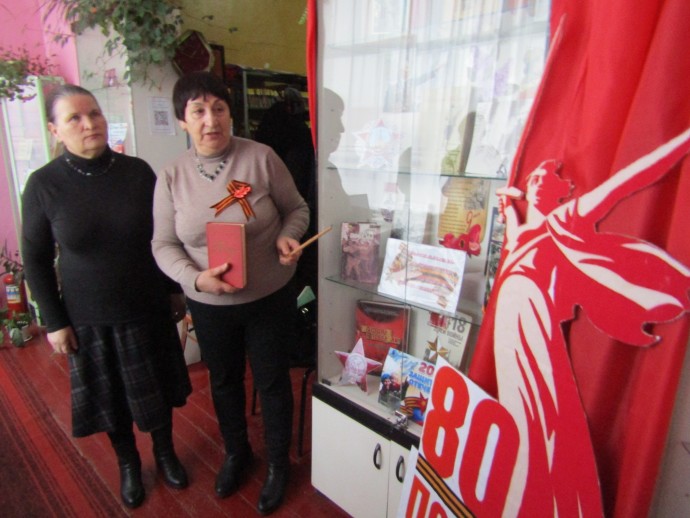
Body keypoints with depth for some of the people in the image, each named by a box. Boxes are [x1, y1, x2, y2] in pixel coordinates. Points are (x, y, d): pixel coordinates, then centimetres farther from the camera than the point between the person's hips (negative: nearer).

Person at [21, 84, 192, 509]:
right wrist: (54, 321, -3)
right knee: (109, 395, 16)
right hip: (88, 317, -1)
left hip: (148, 307, 1)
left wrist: (175, 288, 7)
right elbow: (36, 259, -3)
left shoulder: (138, 171, -7)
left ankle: (166, 452, 43)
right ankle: (128, 463, 43)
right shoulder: (44, 185, -10)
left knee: (158, 387, 16)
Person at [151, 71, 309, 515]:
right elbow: (164, 245, -1)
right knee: (224, 382, 23)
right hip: (210, 305, 3)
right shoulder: (172, 176, -6)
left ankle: (278, 464, 41)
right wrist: (195, 278, -19)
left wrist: (288, 236, -22)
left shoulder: (261, 157, -12)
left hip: (270, 298, -2)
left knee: (273, 383, 14)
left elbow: (296, 208, -1)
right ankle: (237, 452, 52)